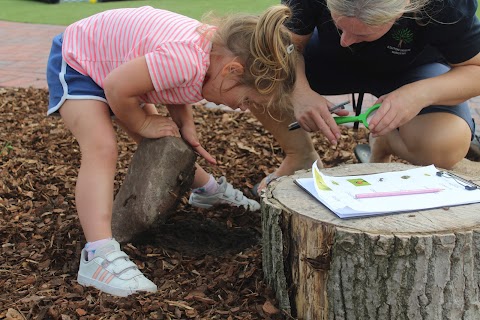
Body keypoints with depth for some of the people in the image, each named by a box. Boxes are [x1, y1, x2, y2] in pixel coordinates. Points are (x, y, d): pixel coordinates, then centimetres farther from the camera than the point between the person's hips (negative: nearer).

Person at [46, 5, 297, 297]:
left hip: (114, 63, 8)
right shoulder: (186, 59, -41)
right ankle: (99, 257, -33)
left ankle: (208, 189, 40)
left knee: (161, 140, 18)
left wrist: (186, 126, -9)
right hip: (75, 62, -8)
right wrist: (142, 124, -18)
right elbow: (116, 88, -35)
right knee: (102, 148, -26)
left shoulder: (216, 48, -12)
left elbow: (176, 89, 5)